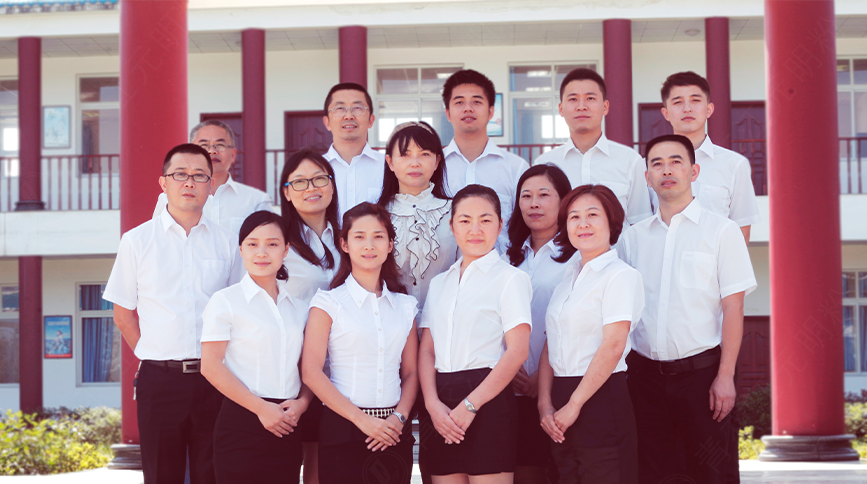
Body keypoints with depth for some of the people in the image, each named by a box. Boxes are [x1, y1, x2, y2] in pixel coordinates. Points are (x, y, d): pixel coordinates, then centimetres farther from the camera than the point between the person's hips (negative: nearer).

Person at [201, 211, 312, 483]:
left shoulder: (298, 308, 14)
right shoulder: (226, 301, -1)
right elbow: (211, 367, -8)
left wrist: (302, 402, -4)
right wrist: (261, 408, -13)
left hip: (286, 426, 5)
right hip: (242, 421, -5)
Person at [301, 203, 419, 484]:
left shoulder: (404, 305, 12)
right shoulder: (329, 303, 0)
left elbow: (411, 373, 12)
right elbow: (311, 372, -8)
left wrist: (399, 418, -6)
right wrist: (362, 419, -12)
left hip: (393, 430, 4)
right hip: (344, 428, -3)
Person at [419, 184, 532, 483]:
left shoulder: (510, 278, 0)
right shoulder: (440, 283, 18)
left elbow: (517, 352, -9)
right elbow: (426, 350, 10)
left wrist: (470, 405, -13)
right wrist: (433, 404, -7)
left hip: (488, 401, -5)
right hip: (443, 409, 5)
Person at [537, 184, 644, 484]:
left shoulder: (622, 276, -6)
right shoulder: (568, 277, 16)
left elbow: (613, 347, -14)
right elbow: (550, 346, 12)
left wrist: (574, 405, -13)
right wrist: (545, 404, -1)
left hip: (602, 400, -7)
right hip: (562, 398, 7)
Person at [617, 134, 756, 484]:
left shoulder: (721, 230, 1)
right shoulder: (633, 238, 11)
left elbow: (732, 308, -4)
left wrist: (725, 376, -11)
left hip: (700, 372, -3)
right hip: (646, 373, 3)